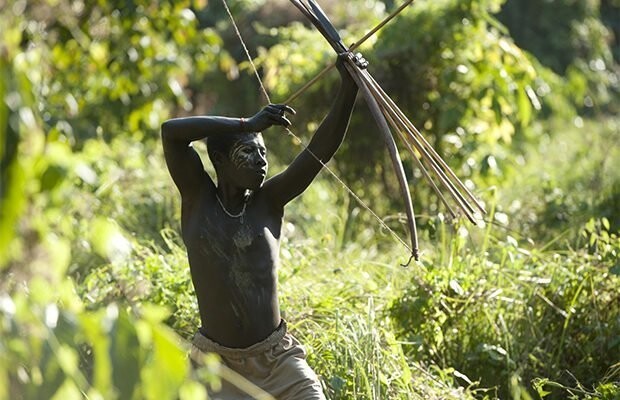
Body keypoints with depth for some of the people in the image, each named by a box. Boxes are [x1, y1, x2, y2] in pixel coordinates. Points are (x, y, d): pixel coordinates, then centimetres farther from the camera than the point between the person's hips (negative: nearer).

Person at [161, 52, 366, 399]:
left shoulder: (269, 201, 1)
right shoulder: (198, 197, -1)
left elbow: (322, 149, -10)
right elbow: (171, 131, -16)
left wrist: (349, 89, -22)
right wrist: (248, 124, -20)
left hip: (278, 359, 1)